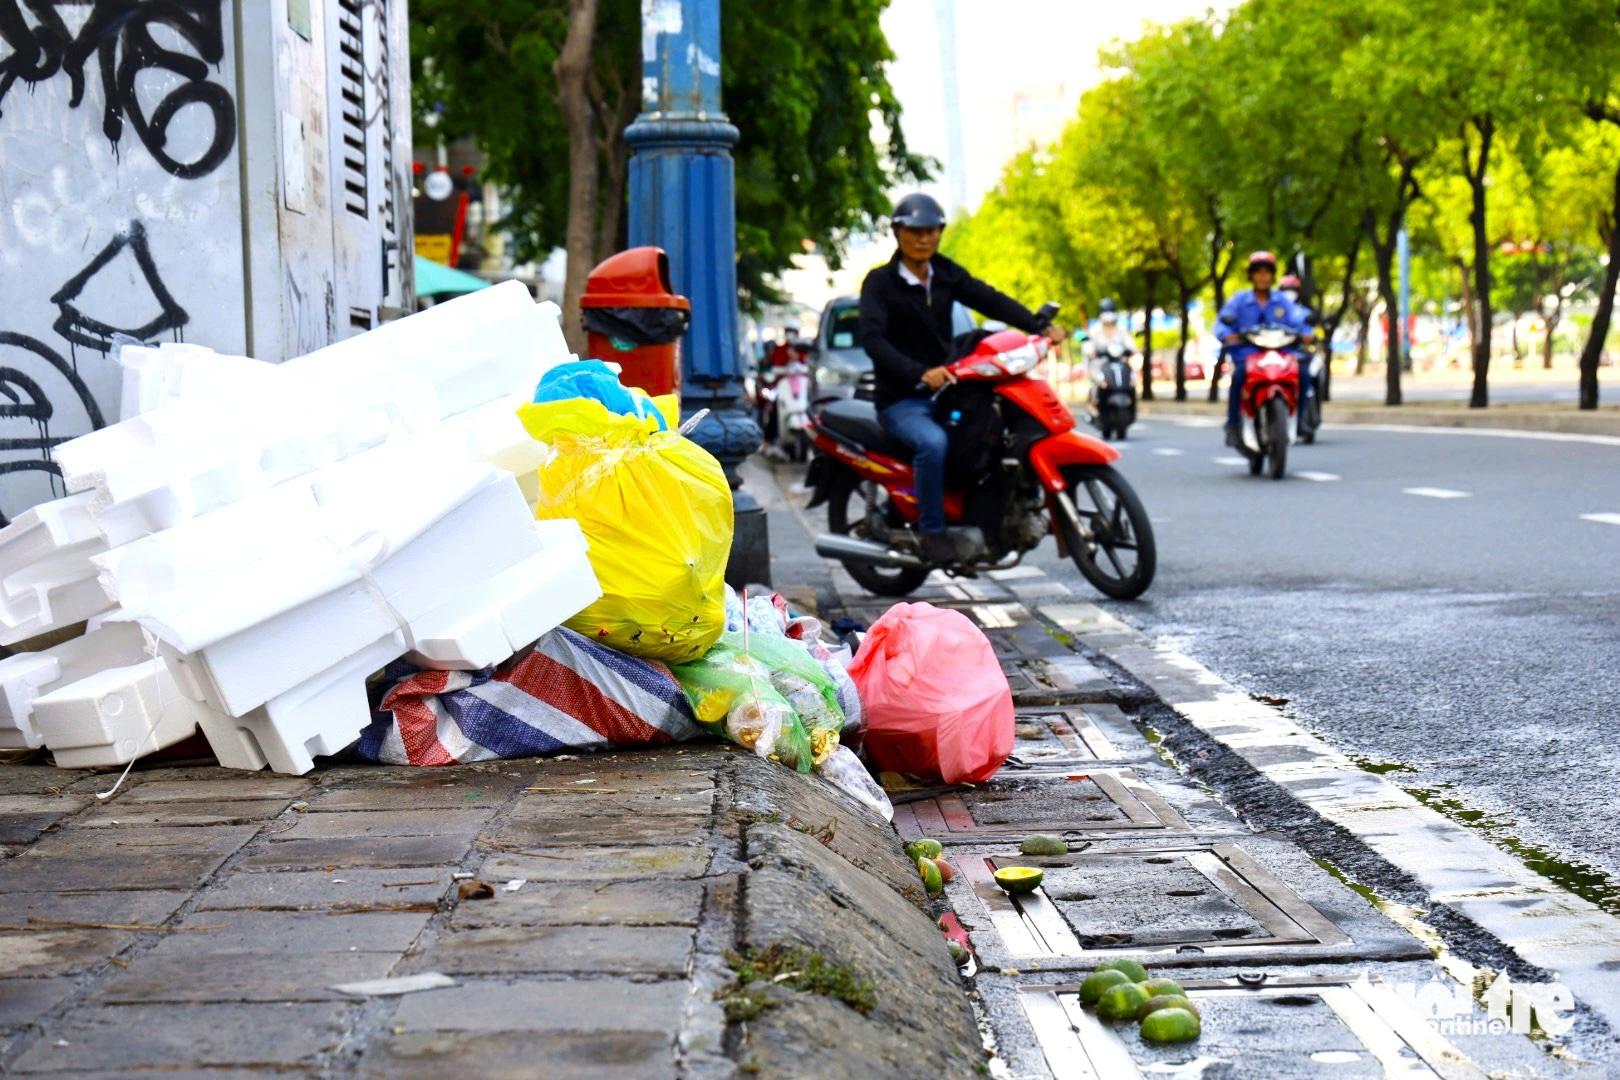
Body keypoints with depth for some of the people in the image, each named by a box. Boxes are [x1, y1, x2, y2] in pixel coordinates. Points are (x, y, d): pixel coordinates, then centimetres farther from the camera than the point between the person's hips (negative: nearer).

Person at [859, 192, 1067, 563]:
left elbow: (991, 300, -4)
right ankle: (932, 531, -20)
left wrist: (1041, 327, -21)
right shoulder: (879, 282, -6)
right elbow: (872, 339, -21)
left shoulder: (946, 274, 9)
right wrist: (920, 374, -36)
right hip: (901, 399, -6)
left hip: (945, 388, 6)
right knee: (933, 442, -34)